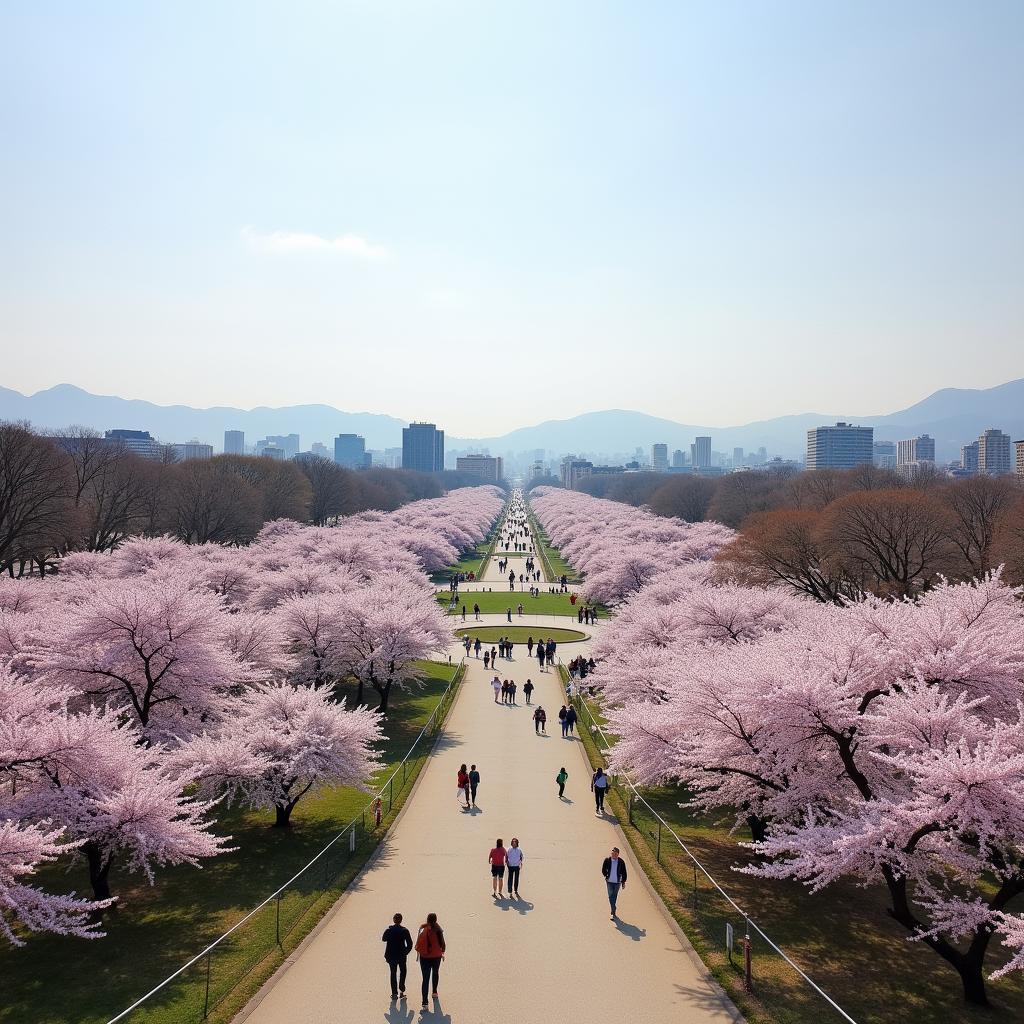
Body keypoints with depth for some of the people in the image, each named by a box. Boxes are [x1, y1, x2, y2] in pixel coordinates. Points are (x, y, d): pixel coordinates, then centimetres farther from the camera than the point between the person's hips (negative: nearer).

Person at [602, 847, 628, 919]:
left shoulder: (621, 862, -10)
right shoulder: (607, 860, -9)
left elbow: (624, 873, -1)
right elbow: (603, 870, 7)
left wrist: (623, 882, 0)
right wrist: (606, 876, 3)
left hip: (617, 882, 0)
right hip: (610, 882, 0)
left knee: (615, 896, 12)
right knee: (611, 896, -8)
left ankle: (613, 910, 30)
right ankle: (613, 912, -5)